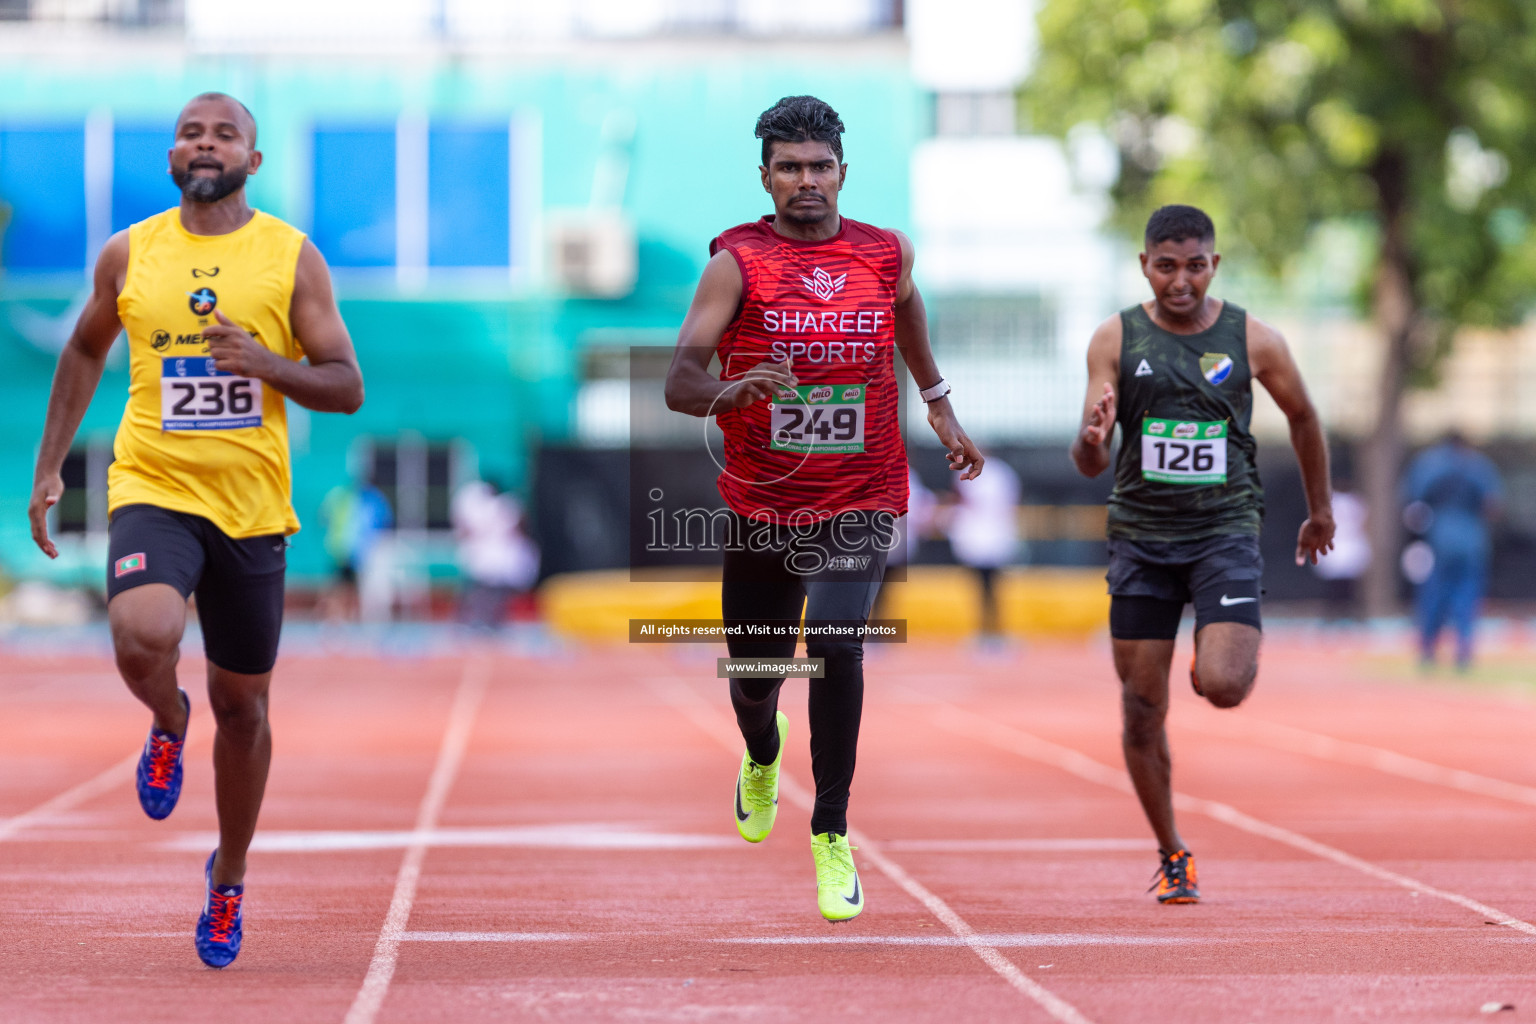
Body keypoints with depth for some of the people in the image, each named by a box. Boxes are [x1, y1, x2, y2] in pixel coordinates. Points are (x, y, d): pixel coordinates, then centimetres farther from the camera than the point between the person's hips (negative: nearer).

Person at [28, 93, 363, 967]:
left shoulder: (292, 256, -1)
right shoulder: (129, 254, 3)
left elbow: (347, 389, -1)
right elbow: (86, 351, 20)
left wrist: (265, 363, -19)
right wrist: (50, 466, 16)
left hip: (252, 508, 1)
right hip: (153, 492, 0)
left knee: (241, 705, 10)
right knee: (143, 637, -30)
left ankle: (229, 880, 32)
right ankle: (168, 724, 7)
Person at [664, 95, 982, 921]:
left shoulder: (886, 255, 0)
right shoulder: (736, 263, -9)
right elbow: (678, 382, -18)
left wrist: (940, 407, 27)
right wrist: (732, 393, -38)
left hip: (859, 501, 0)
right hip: (760, 503, 0)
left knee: (836, 642, -22)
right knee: (753, 673, 12)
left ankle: (831, 835, -11)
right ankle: (762, 758, 51)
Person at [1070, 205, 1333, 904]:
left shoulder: (1253, 341, -1)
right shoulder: (1115, 340, -1)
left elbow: (1302, 417, 17)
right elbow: (1089, 464, -5)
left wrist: (1320, 510, 25)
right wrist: (1092, 440, -29)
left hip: (1226, 530, -1)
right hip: (1142, 535, 1)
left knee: (1221, 686, -20)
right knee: (1142, 714, 2)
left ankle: (1225, 656, 18)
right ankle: (1171, 855, 20)